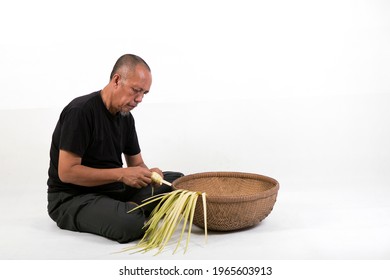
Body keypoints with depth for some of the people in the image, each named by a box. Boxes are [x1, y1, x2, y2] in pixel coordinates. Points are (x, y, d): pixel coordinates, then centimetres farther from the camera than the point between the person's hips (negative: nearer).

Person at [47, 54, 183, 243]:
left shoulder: (125, 117, 6)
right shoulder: (80, 111, -19)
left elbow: (137, 164, 13)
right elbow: (67, 172, -22)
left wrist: (147, 174, -12)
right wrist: (121, 174, -24)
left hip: (113, 189, 8)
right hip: (72, 198, -8)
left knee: (177, 181, 3)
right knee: (132, 224, -36)